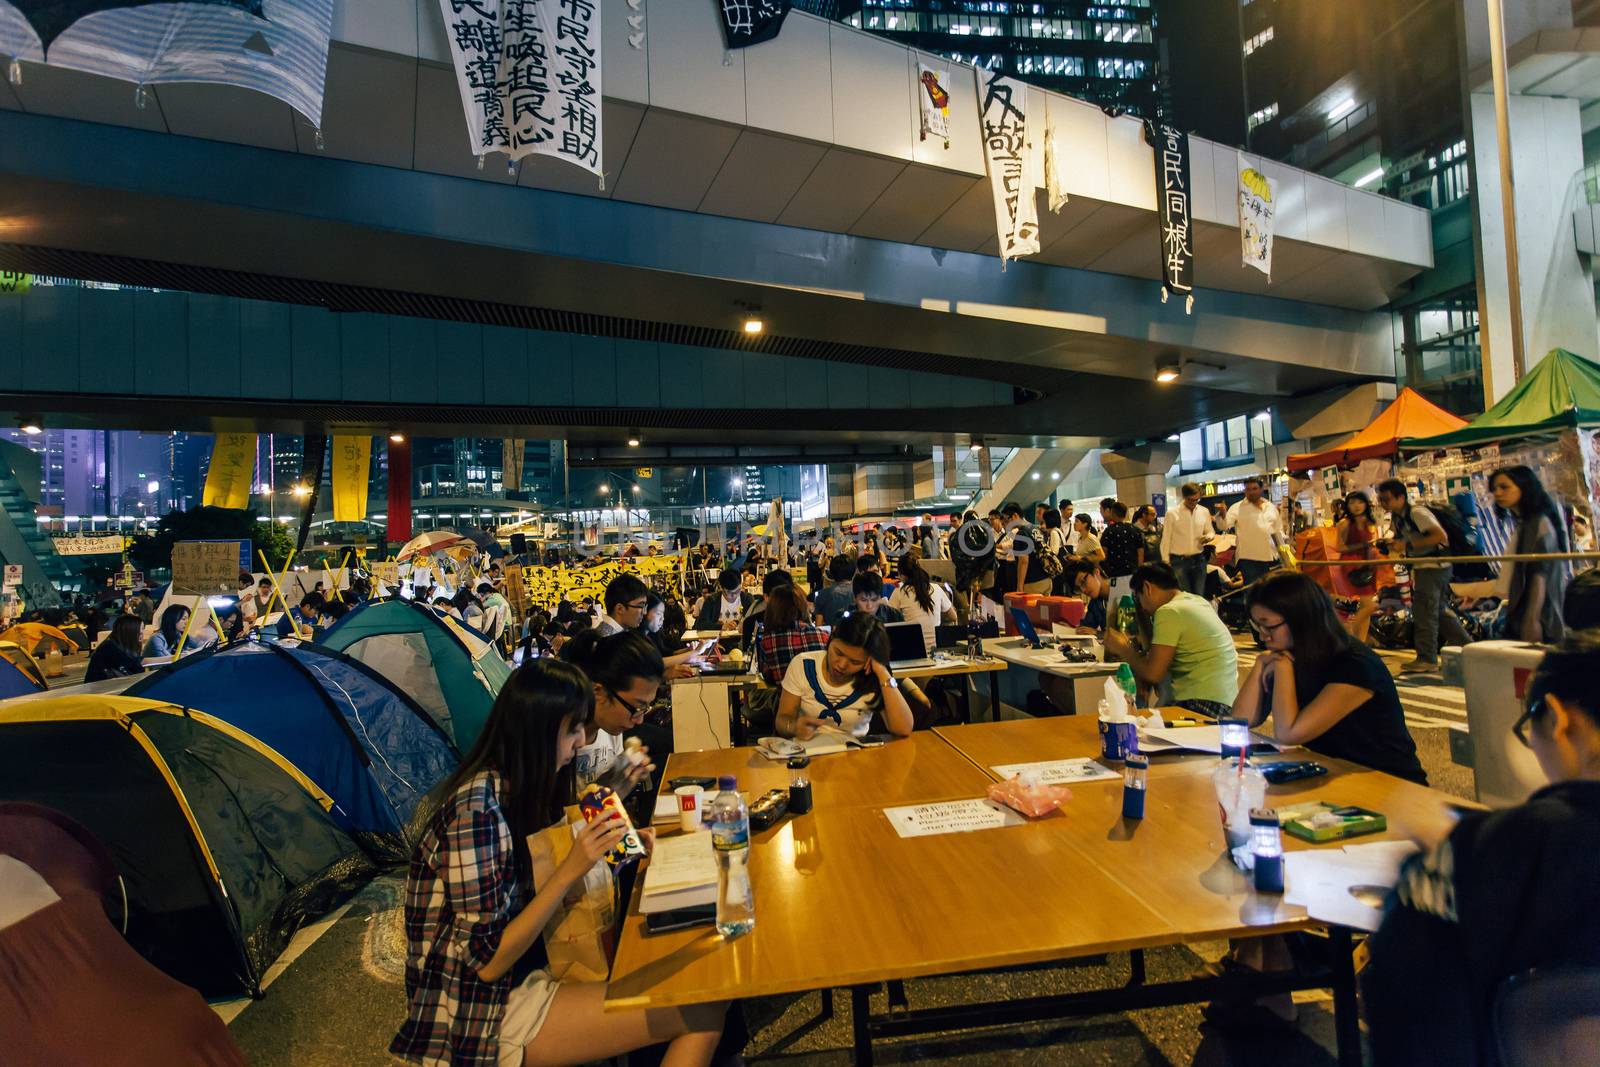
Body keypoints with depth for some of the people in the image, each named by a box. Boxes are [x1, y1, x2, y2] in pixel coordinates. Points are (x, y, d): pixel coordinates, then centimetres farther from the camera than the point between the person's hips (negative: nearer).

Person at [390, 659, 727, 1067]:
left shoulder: (520, 789, 2)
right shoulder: (476, 809, -23)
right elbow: (487, 961, -21)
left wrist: (611, 844, -2)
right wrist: (570, 871, -26)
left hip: (533, 968, 8)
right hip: (486, 1018, -8)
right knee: (705, 1010, -15)